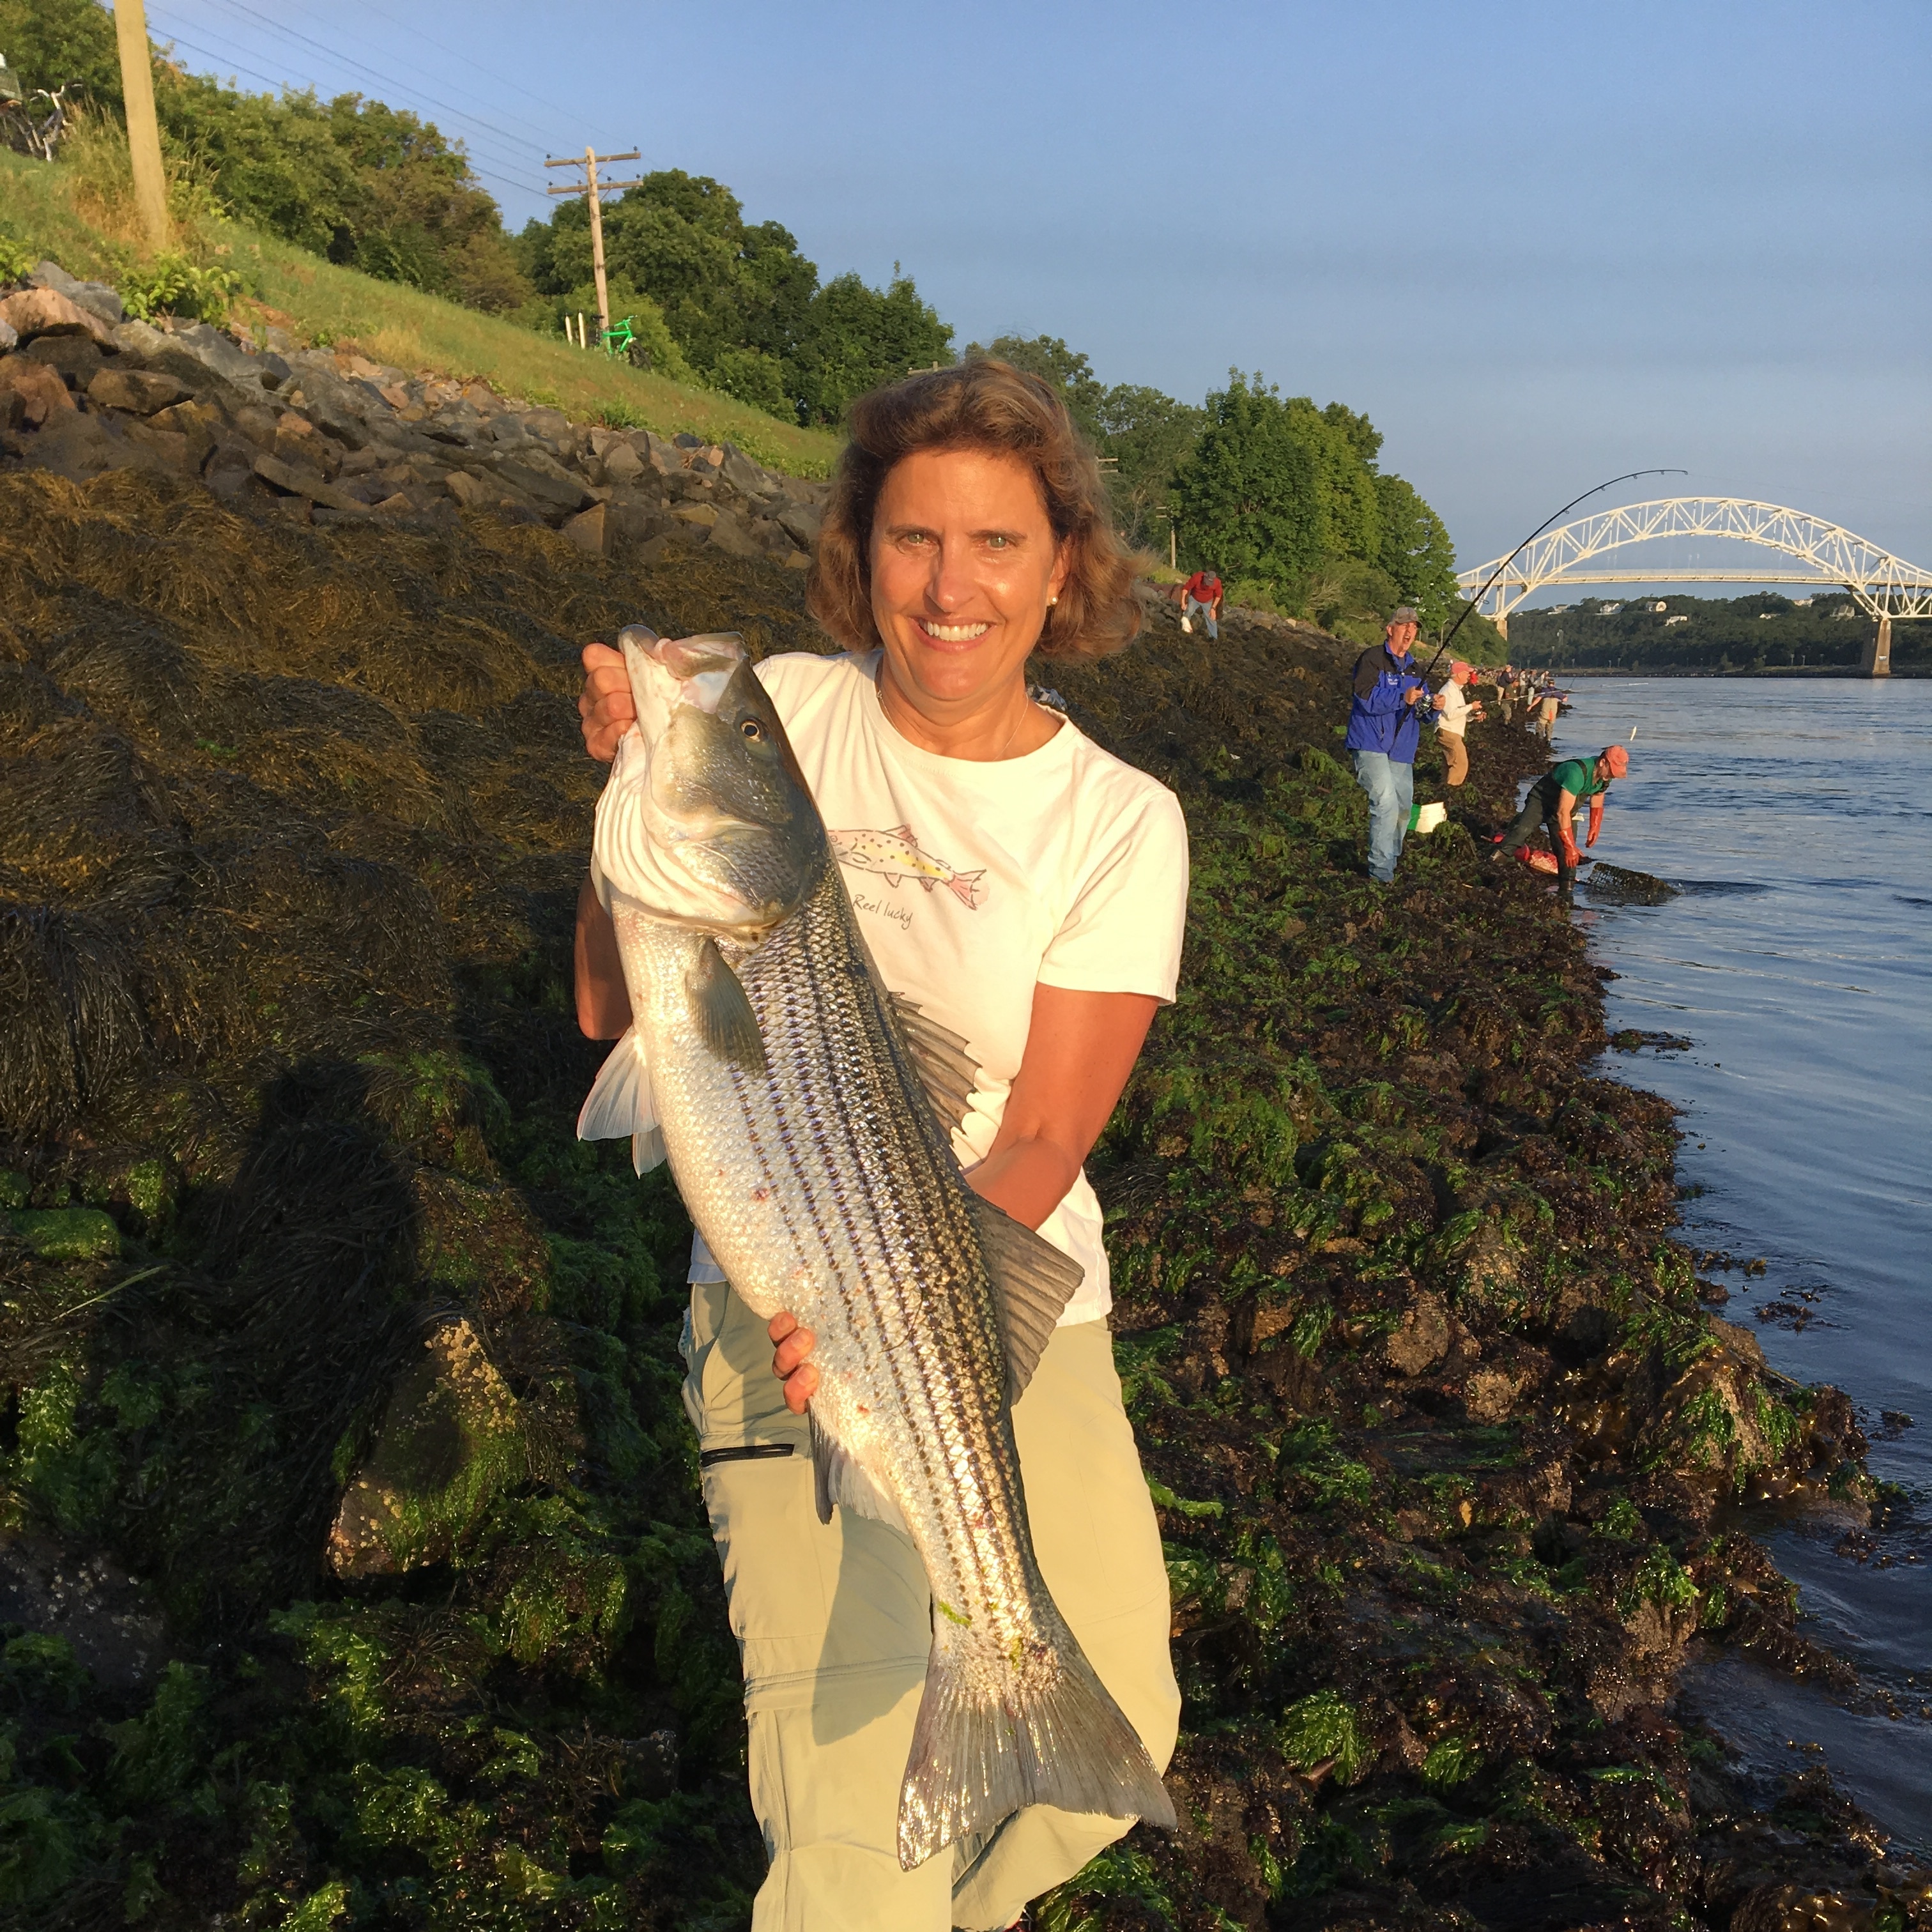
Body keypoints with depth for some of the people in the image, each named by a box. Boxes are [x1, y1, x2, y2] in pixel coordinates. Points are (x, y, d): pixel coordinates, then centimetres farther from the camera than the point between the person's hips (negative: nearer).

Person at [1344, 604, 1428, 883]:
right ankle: (1381, 873, -17)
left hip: (1401, 750, 8)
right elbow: (1367, 698, -19)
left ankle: (1390, 862, 30)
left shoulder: (1414, 668, 17)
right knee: (1386, 802, -20)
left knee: (1403, 809, 12)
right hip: (1371, 744, -8)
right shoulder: (1372, 659, -6)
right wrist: (1403, 699, -25)